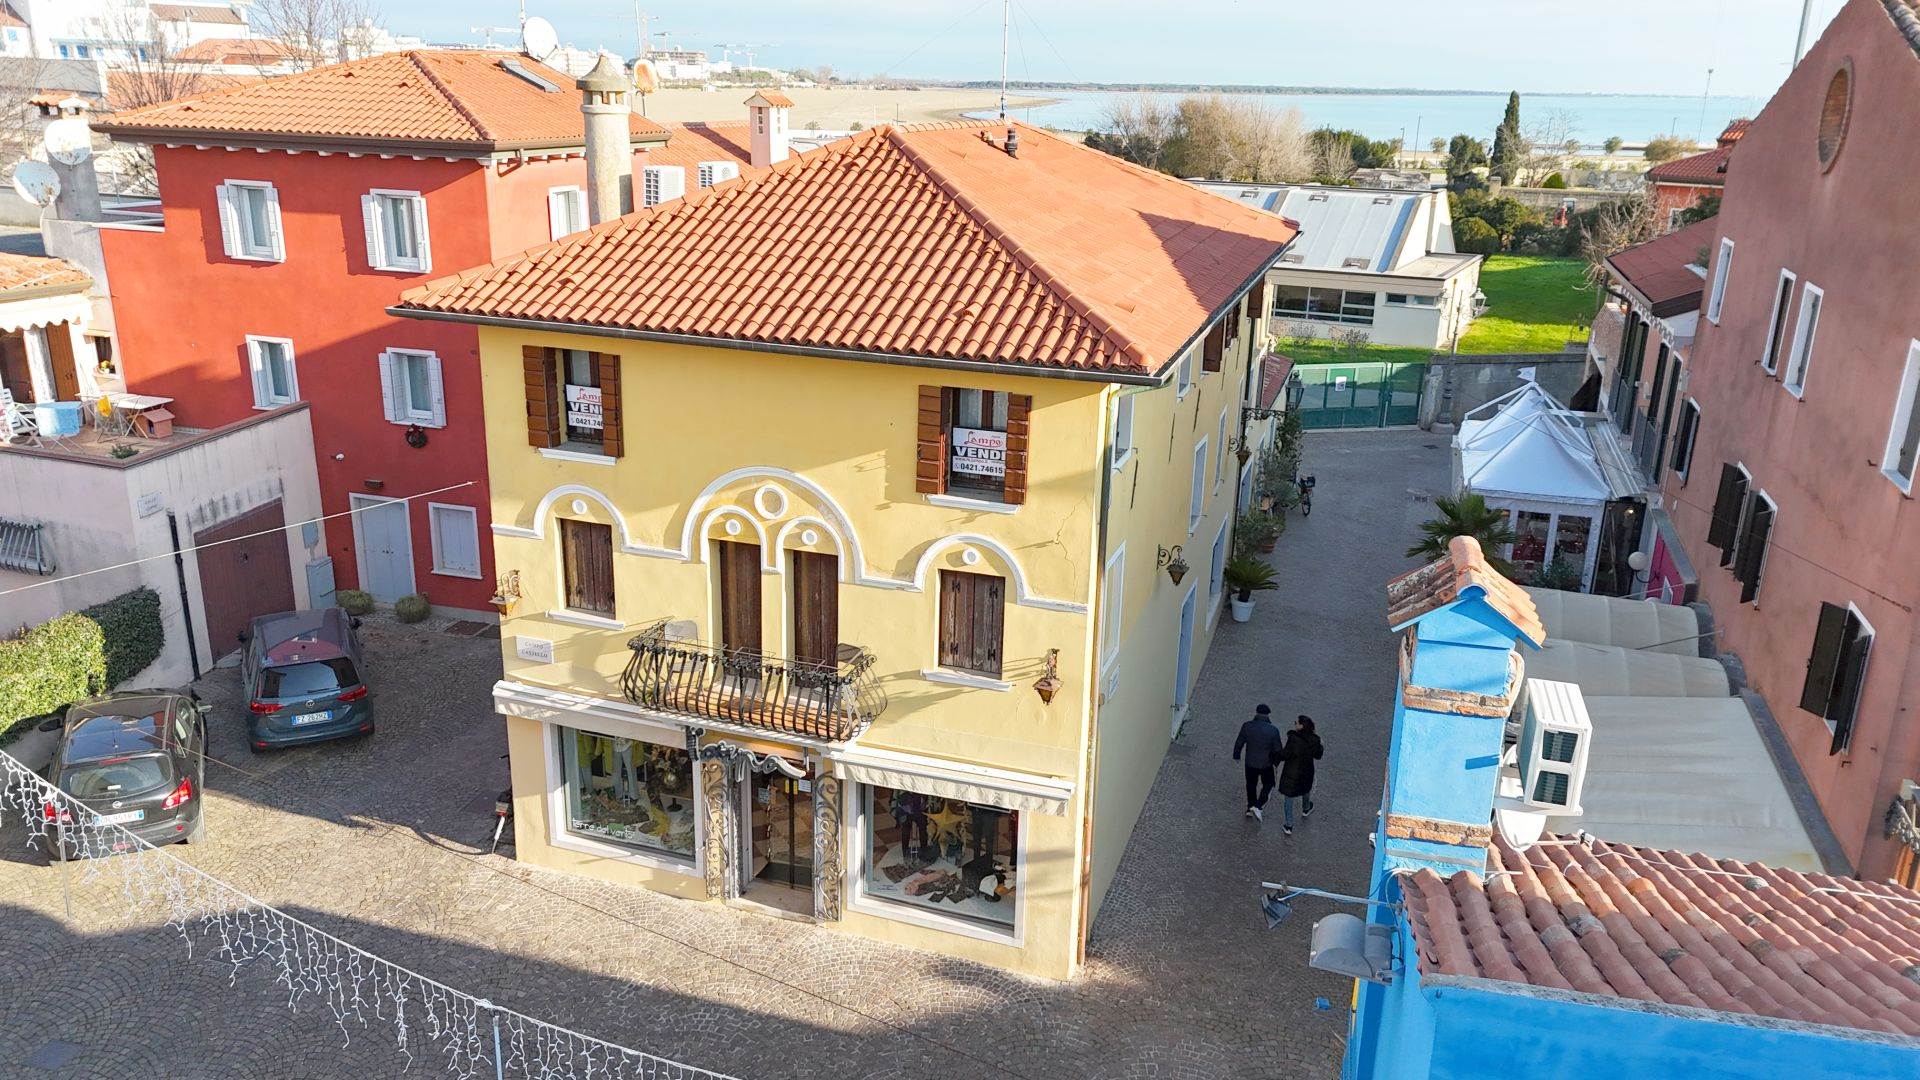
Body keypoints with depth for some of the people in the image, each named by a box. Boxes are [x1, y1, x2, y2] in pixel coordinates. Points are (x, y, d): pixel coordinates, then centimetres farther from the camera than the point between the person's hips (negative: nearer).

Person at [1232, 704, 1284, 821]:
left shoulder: (1246, 726, -14)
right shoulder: (1273, 730, -20)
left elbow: (1239, 743, -4)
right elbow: (1277, 750, -11)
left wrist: (1236, 756, 13)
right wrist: (1276, 762, 8)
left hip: (1250, 763, 2)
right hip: (1266, 764, -2)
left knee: (1251, 785, 23)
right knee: (1268, 785, 19)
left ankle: (1250, 809, 35)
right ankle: (1257, 807, 5)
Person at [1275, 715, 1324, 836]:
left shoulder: (1293, 739, -30)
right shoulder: (1314, 740, -14)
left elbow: (1284, 755, -25)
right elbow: (1318, 755, 0)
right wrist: (1321, 749, 21)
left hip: (1291, 773, -5)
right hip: (1307, 772, 5)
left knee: (1288, 798, 13)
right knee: (1306, 789, 35)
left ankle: (1288, 826, 20)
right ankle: (1306, 809, 62)